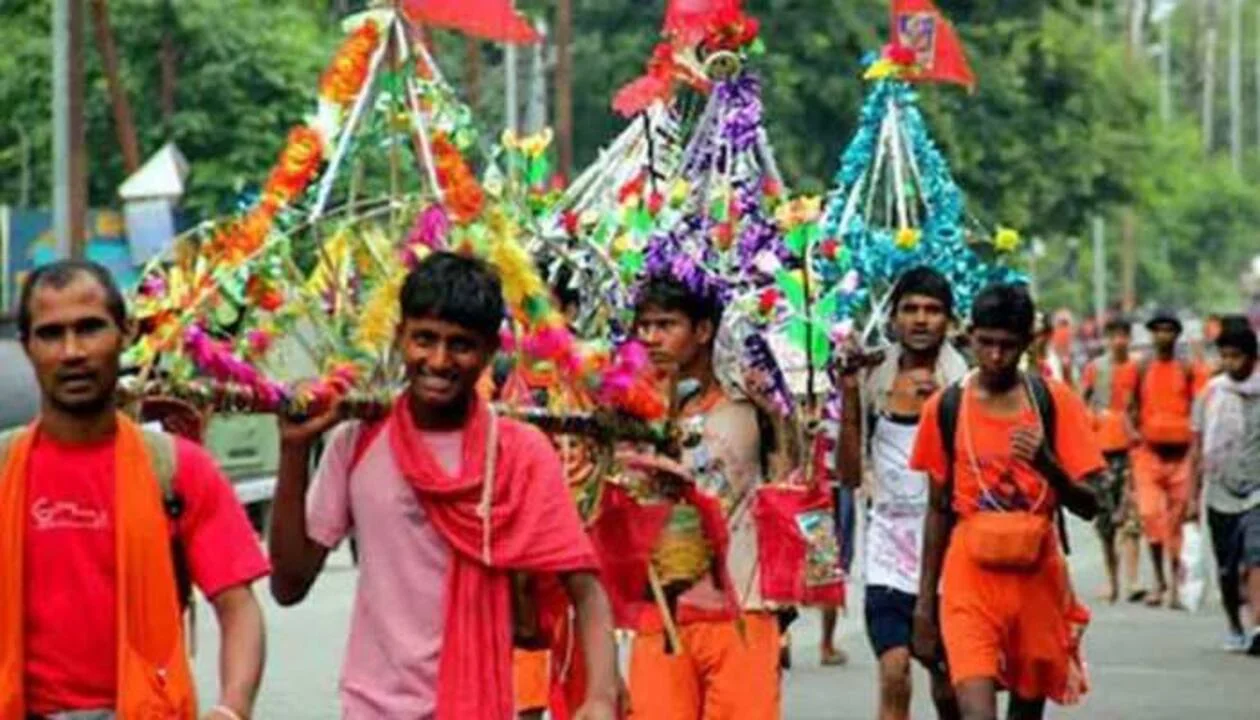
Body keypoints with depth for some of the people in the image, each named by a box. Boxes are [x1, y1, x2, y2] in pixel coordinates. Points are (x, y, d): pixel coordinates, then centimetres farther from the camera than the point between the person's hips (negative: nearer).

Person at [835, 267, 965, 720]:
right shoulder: (873, 381, 4)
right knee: (894, 675, -13)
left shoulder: (963, 385, -1)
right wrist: (849, 397, -5)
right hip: (889, 545, 1)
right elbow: (850, 474, 4)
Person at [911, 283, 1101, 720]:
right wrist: (925, 600, 11)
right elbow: (938, 509, 11)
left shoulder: (1054, 402, 0)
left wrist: (1047, 464, -22)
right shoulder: (946, 408, 3)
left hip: (1037, 574, 1)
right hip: (970, 575, -1)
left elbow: (1089, 505, -2)